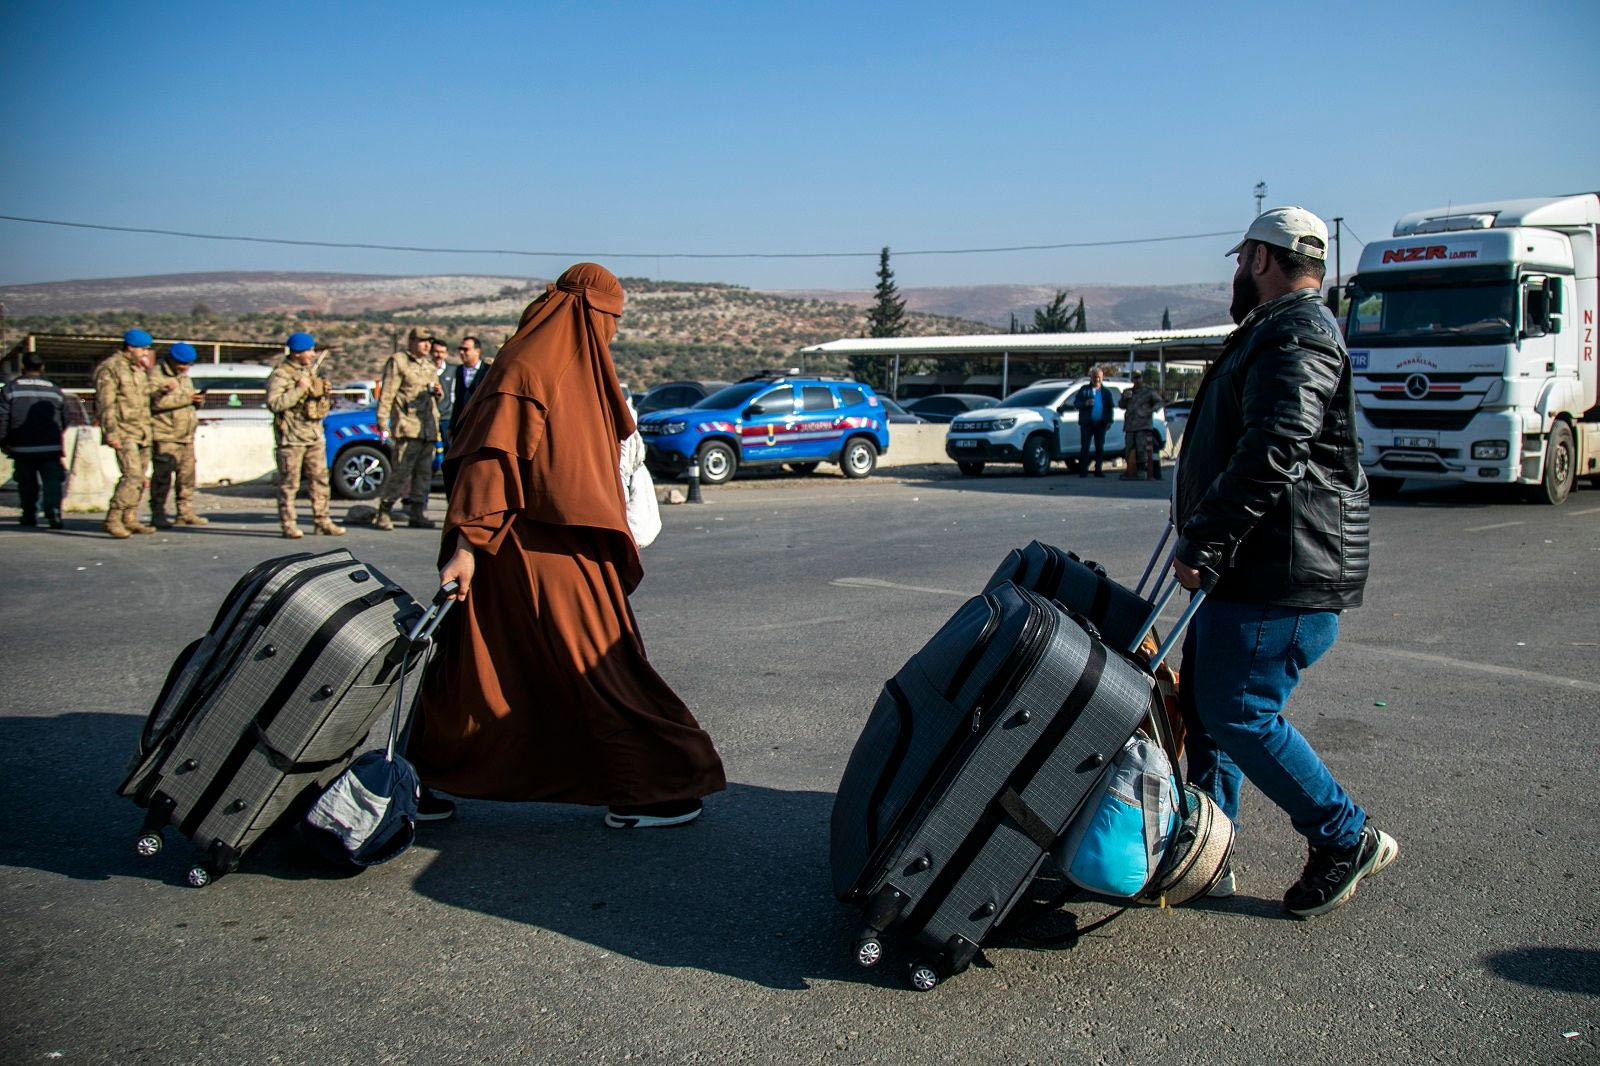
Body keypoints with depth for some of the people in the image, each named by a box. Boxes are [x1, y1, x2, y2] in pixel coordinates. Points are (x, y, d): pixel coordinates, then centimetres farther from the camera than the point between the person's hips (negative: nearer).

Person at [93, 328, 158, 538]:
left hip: (142, 432, 9)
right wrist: (111, 433, -19)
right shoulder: (110, 368, -8)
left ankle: (130, 519, 16)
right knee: (133, 476, -17)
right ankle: (113, 519, -13)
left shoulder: (140, 369, 18)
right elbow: (105, 404, -14)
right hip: (124, 432, -8)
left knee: (139, 478, 9)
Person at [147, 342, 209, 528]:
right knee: (163, 475, -7)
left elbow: (189, 400, 29)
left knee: (187, 474, 9)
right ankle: (158, 514, -2)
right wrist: (186, 398, -23)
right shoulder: (155, 374, -7)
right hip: (165, 437, -8)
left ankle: (186, 513, 17)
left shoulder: (184, 376, 21)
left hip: (186, 436, 8)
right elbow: (156, 401, -22)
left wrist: (197, 399, 5)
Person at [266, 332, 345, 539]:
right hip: (291, 436, -8)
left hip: (315, 434, 8)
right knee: (289, 483, -2)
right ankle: (288, 525, 3)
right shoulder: (280, 374, -10)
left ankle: (322, 521, 14)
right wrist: (299, 389, -21)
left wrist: (326, 394, 7)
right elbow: (274, 403, -21)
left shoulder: (310, 371, 16)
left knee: (320, 479, 8)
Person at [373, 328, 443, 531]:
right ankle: (383, 513, -3)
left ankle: (418, 513, 13)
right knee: (401, 471, -11)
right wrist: (383, 422, -14)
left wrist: (438, 391, 8)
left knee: (424, 472, 7)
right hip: (407, 427, -7)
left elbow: (436, 398, 32)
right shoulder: (398, 361, -1)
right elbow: (386, 393, -7)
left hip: (429, 428, 7)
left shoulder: (430, 365, 22)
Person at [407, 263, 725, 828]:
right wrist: (467, 543, -26)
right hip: (539, 554, -10)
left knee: (477, 671, 13)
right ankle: (635, 795, 9)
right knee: (595, 669, -2)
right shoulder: (527, 371, -13)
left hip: (565, 551, 10)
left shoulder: (573, 369, 18)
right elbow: (488, 458, -20)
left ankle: (421, 785, 22)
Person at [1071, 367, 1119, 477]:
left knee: (1100, 448, 3)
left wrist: (1109, 421, 3)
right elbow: (1076, 403, 5)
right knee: (1084, 447, -4)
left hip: (1101, 423, 2)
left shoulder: (1107, 391, 13)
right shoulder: (1084, 390, 9)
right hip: (1087, 423, -2)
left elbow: (1111, 407, 14)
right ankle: (1083, 471, -1)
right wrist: (1085, 404, -15)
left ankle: (1098, 470, 8)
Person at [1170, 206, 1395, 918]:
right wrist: (1204, 540, 24)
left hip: (1285, 578, -11)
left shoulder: (1297, 337, -15)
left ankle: (1347, 840, 9)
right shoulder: (1275, 333, 22)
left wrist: (1200, 543, -23)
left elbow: (1269, 457, -26)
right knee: (1202, 705, 12)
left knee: (1238, 714, -7)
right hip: (1252, 571, 11)